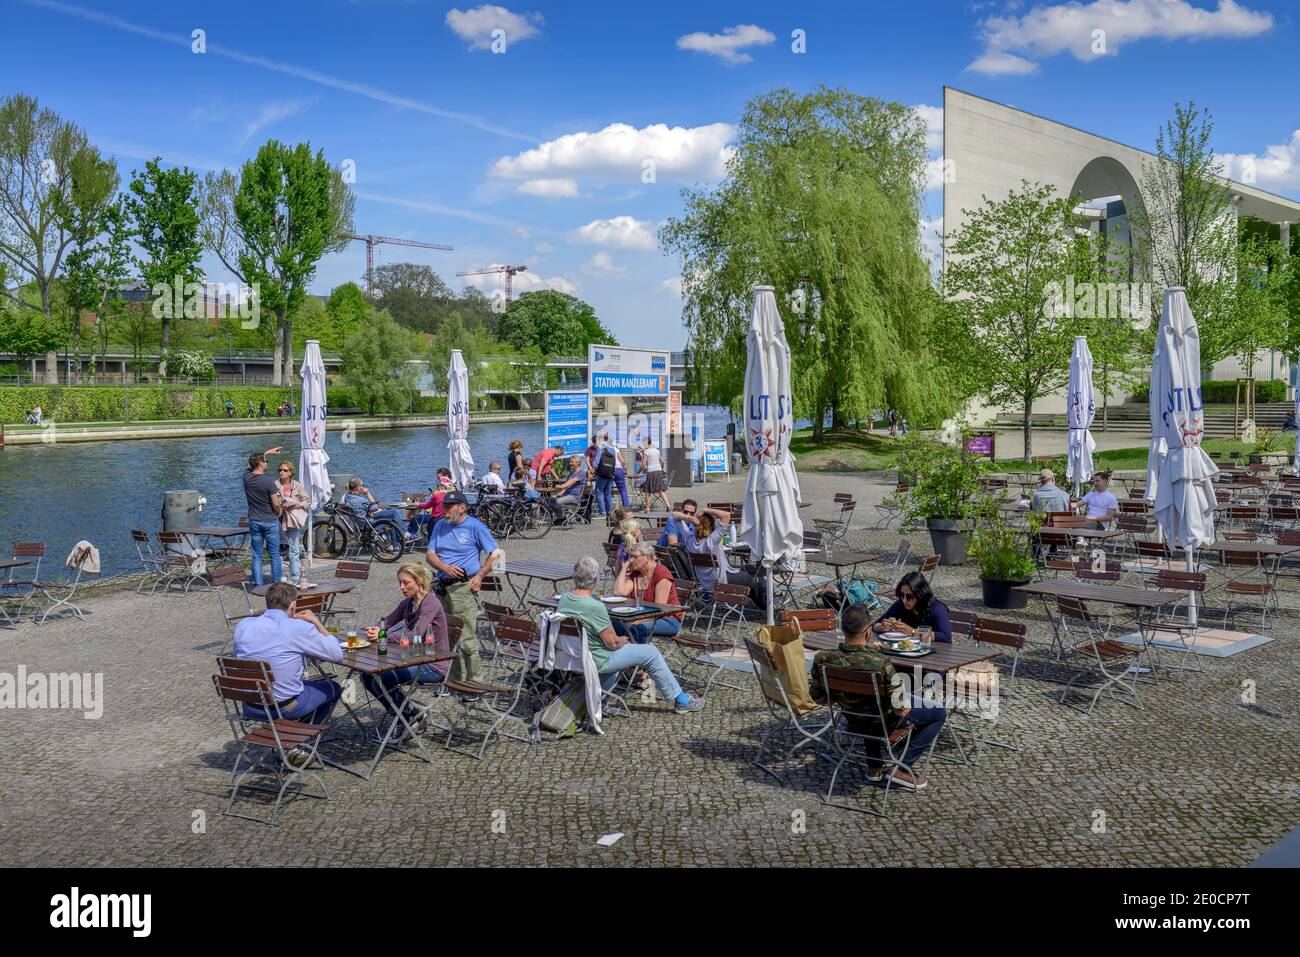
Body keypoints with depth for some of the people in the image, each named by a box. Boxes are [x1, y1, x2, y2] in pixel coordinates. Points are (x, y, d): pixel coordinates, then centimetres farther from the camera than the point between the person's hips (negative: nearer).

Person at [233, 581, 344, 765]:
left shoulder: (242, 626, -2)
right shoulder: (300, 628, -15)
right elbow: (337, 654, -7)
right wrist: (316, 622, 3)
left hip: (249, 707, 6)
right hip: (284, 707, -6)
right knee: (332, 688, 20)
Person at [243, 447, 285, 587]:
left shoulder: (247, 477, -3)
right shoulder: (268, 481, -18)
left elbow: (251, 463, 20)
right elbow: (276, 504, -17)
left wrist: (267, 453, 27)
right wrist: (278, 514, 4)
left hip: (254, 522, 4)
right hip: (270, 521, -4)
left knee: (257, 556, 8)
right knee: (275, 554, 6)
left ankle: (258, 584, 8)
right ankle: (277, 583, 9)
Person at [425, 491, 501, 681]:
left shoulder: (475, 526, -3)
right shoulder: (440, 525, 13)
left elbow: (496, 553, -2)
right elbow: (430, 554, 9)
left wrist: (479, 576, -8)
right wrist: (445, 567, -11)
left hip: (463, 587, -6)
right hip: (442, 586, 7)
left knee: (466, 639, -10)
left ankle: (473, 678, -3)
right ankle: (455, 678, 20)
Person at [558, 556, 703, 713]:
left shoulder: (564, 598, -3)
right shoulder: (594, 606, -28)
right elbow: (613, 643, -20)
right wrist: (622, 641, 3)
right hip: (596, 661, -8)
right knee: (651, 653, 2)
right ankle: (681, 700, 13)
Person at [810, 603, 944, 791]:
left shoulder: (822, 660, -23)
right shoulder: (881, 664, -37)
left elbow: (818, 697, -5)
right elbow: (900, 709, -27)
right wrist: (905, 707, -4)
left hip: (853, 722, 5)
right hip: (883, 723, -5)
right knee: (940, 713, 16)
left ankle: (874, 767, 39)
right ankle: (903, 768, 15)